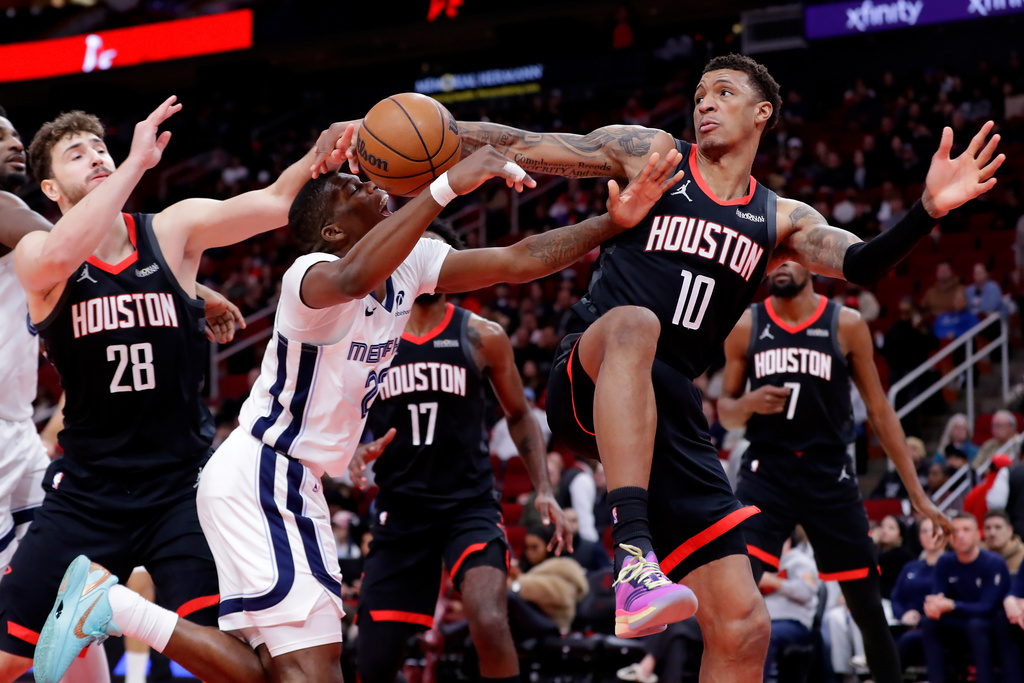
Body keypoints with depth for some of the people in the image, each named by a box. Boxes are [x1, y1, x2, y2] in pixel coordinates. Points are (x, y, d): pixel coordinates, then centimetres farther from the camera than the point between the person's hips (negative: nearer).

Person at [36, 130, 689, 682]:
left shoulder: (410, 264, 6)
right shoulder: (313, 274, -19)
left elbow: (520, 260, 0)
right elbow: (352, 278, -45)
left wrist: (613, 222, -13)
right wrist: (450, 185, -49)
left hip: (293, 485, 9)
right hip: (259, 478, -9)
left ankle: (111, 605, 12)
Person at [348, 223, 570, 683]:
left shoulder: (482, 338, 2)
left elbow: (519, 415, 12)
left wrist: (543, 490, 0)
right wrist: (352, 452, -8)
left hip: (470, 504, -2)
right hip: (399, 511, 2)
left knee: (490, 625, -27)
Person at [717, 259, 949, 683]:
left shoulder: (846, 325, -1)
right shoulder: (745, 327, 2)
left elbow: (879, 411, 5)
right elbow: (725, 412, 11)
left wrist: (916, 492, 3)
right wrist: (747, 404, -14)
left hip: (830, 477, 0)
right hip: (766, 471, 0)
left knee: (868, 607, 6)